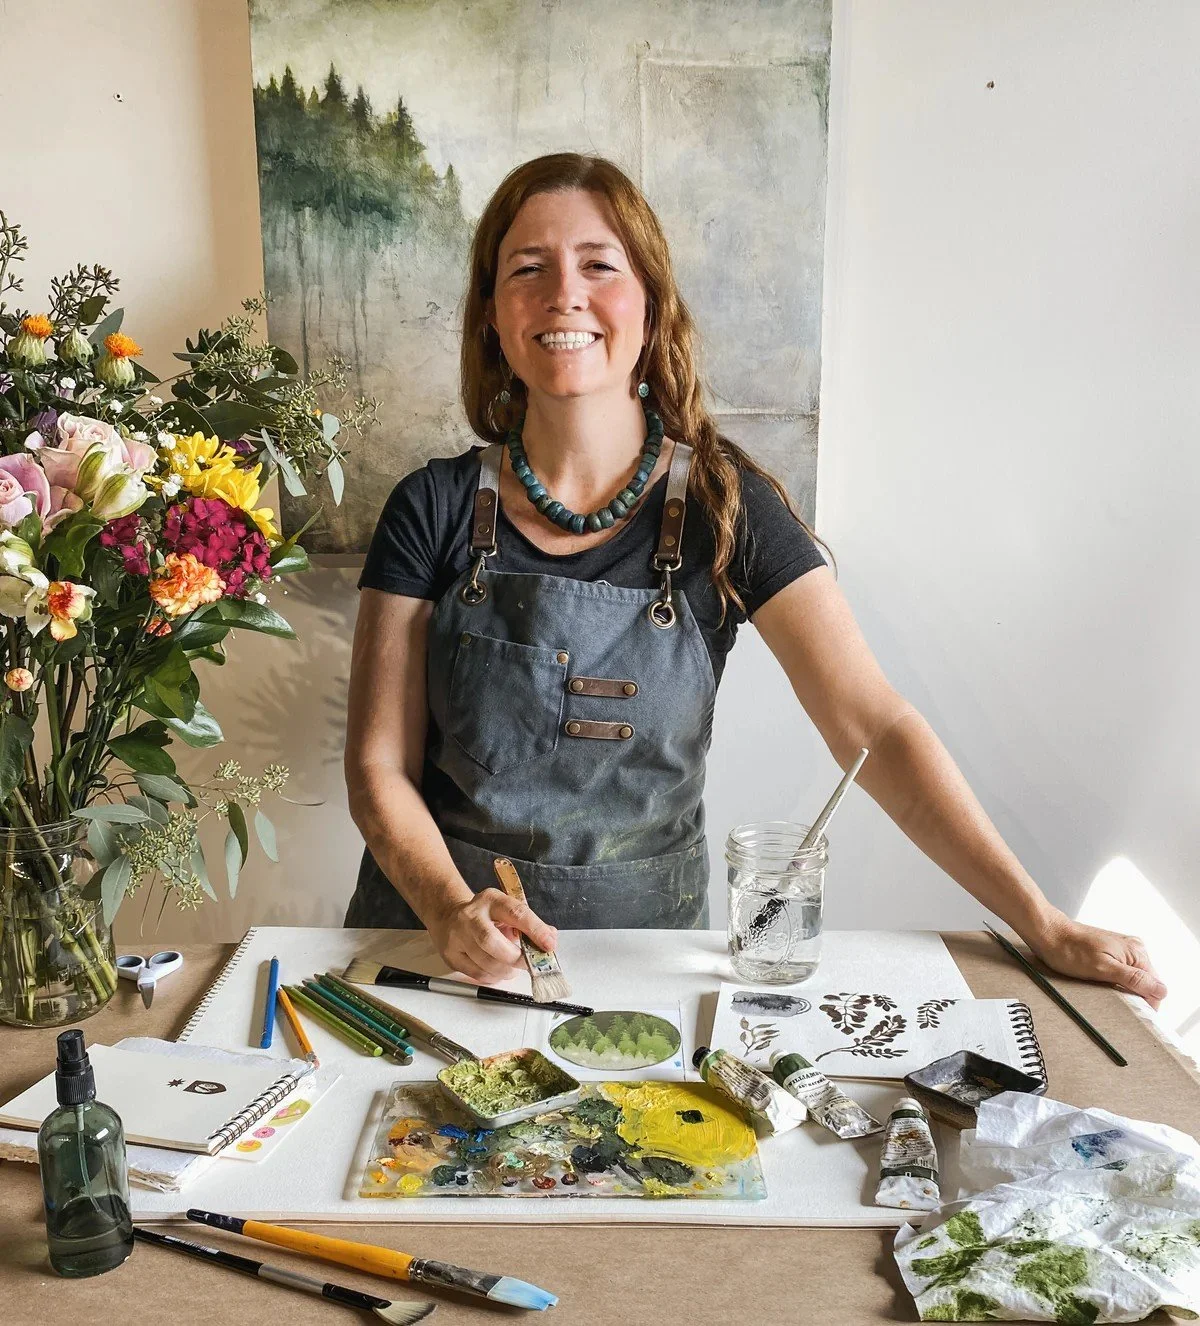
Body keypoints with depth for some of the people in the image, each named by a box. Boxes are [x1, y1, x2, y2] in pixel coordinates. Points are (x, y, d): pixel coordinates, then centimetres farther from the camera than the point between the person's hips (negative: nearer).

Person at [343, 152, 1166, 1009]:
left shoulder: (726, 506, -5)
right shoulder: (435, 510, -4)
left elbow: (877, 729, -10)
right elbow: (380, 766, -3)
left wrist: (1047, 930, -16)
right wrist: (451, 909, -22)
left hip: (645, 932, 1)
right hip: (439, 937, 0)